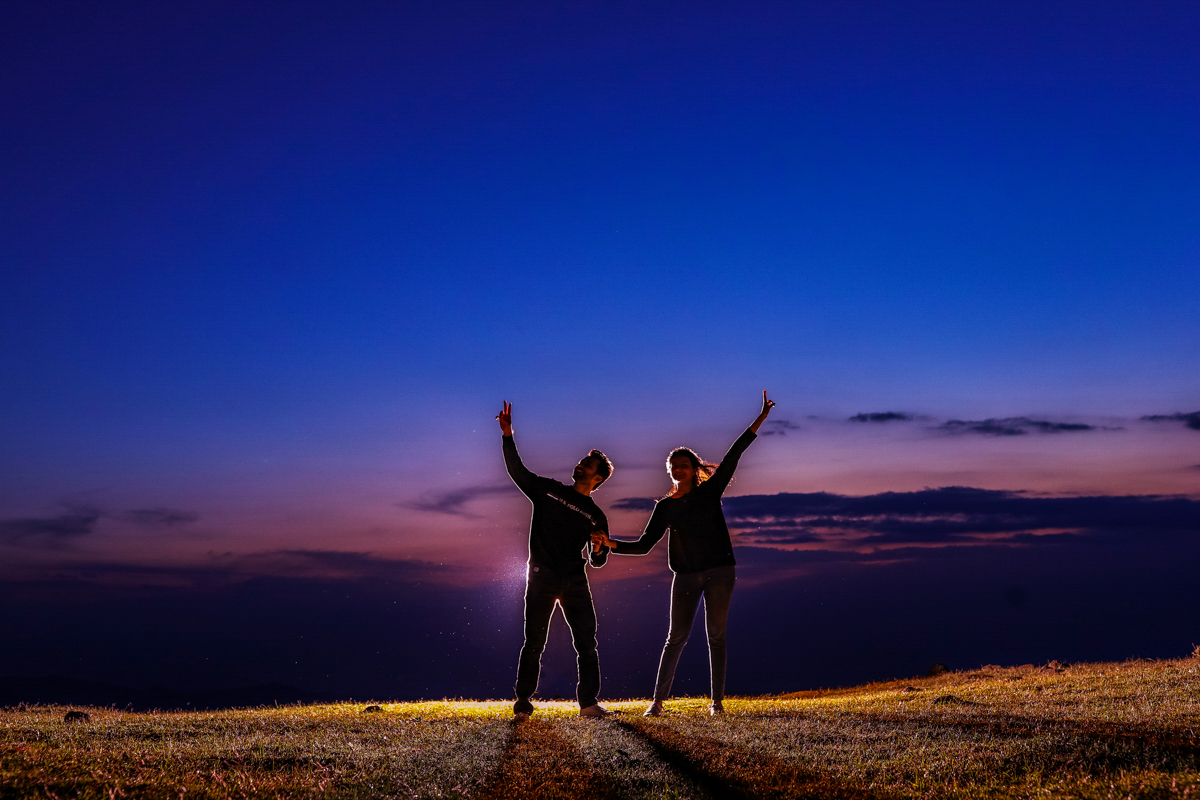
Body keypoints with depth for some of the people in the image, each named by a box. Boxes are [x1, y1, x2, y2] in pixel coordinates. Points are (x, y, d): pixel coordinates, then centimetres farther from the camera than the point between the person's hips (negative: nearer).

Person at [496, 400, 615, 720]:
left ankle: (588, 702, 7)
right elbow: (517, 471, 0)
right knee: (534, 642, -3)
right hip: (542, 578, -2)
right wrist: (508, 436, -12)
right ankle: (523, 704, 4)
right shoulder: (548, 490, 11)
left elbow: (597, 561, 16)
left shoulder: (596, 517, 13)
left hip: (575, 581, 2)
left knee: (586, 643, -1)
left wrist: (599, 551, -9)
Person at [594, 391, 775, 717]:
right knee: (676, 637, -1)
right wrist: (611, 543, -12)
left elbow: (733, 455, -4)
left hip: (719, 571, -1)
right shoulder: (665, 507, 5)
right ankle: (658, 700, 1)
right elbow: (644, 545, 2)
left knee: (716, 635, 3)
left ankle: (717, 700, 10)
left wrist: (758, 421, -8)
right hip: (686, 576, 1)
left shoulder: (710, 491, 2)